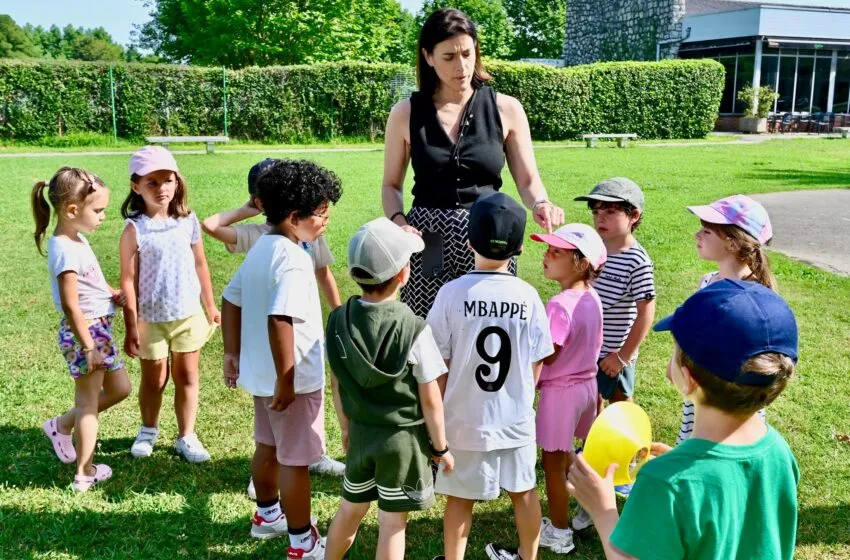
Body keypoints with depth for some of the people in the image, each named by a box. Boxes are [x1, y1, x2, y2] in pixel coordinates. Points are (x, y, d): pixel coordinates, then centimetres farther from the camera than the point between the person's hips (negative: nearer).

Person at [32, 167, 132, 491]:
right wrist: (89, 348, -21)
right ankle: (85, 474, 21)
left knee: (120, 389, 19)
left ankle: (61, 426, 34)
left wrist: (113, 293, 5)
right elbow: (70, 306, -24)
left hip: (99, 328, 9)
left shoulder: (77, 239, 5)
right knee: (89, 403, 6)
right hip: (85, 332, -9)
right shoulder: (66, 250, -24)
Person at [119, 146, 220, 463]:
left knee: (187, 376, 12)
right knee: (154, 379, 14)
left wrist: (210, 305, 12)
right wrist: (131, 327, -12)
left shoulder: (188, 221, -4)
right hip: (151, 318, -2)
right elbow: (128, 279, -12)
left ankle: (186, 436, 27)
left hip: (188, 314, 3)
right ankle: (148, 430, 39)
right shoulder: (135, 229, -14)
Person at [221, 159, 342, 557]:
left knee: (268, 446, 25)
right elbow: (279, 320, -32)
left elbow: (231, 301, 13)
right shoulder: (293, 259, -24)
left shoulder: (260, 249, 6)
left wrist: (232, 354, 18)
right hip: (295, 378, -9)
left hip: (260, 372, 9)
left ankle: (268, 515, 44)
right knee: (295, 460, 3)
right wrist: (285, 380, -27)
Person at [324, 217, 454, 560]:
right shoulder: (414, 329, -21)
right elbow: (430, 399, -14)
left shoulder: (338, 320, -7)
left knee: (350, 508, 24)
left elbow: (338, 383, 5)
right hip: (403, 437, -4)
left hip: (360, 432, 4)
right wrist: (440, 446, -1)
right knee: (392, 522, 9)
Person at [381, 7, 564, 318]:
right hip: (428, 243, 0)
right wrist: (398, 222, -10)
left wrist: (540, 204, -17)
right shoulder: (406, 113, 2)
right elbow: (391, 185, 9)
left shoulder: (506, 109, 1)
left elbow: (528, 179, 4)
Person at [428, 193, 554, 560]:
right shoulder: (527, 295, -8)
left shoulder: (453, 292, -15)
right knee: (523, 491, 20)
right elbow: (537, 365, 0)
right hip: (516, 418, 3)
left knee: (461, 497, 12)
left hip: (465, 418, -2)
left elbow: (439, 364, -10)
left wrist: (441, 410, 6)